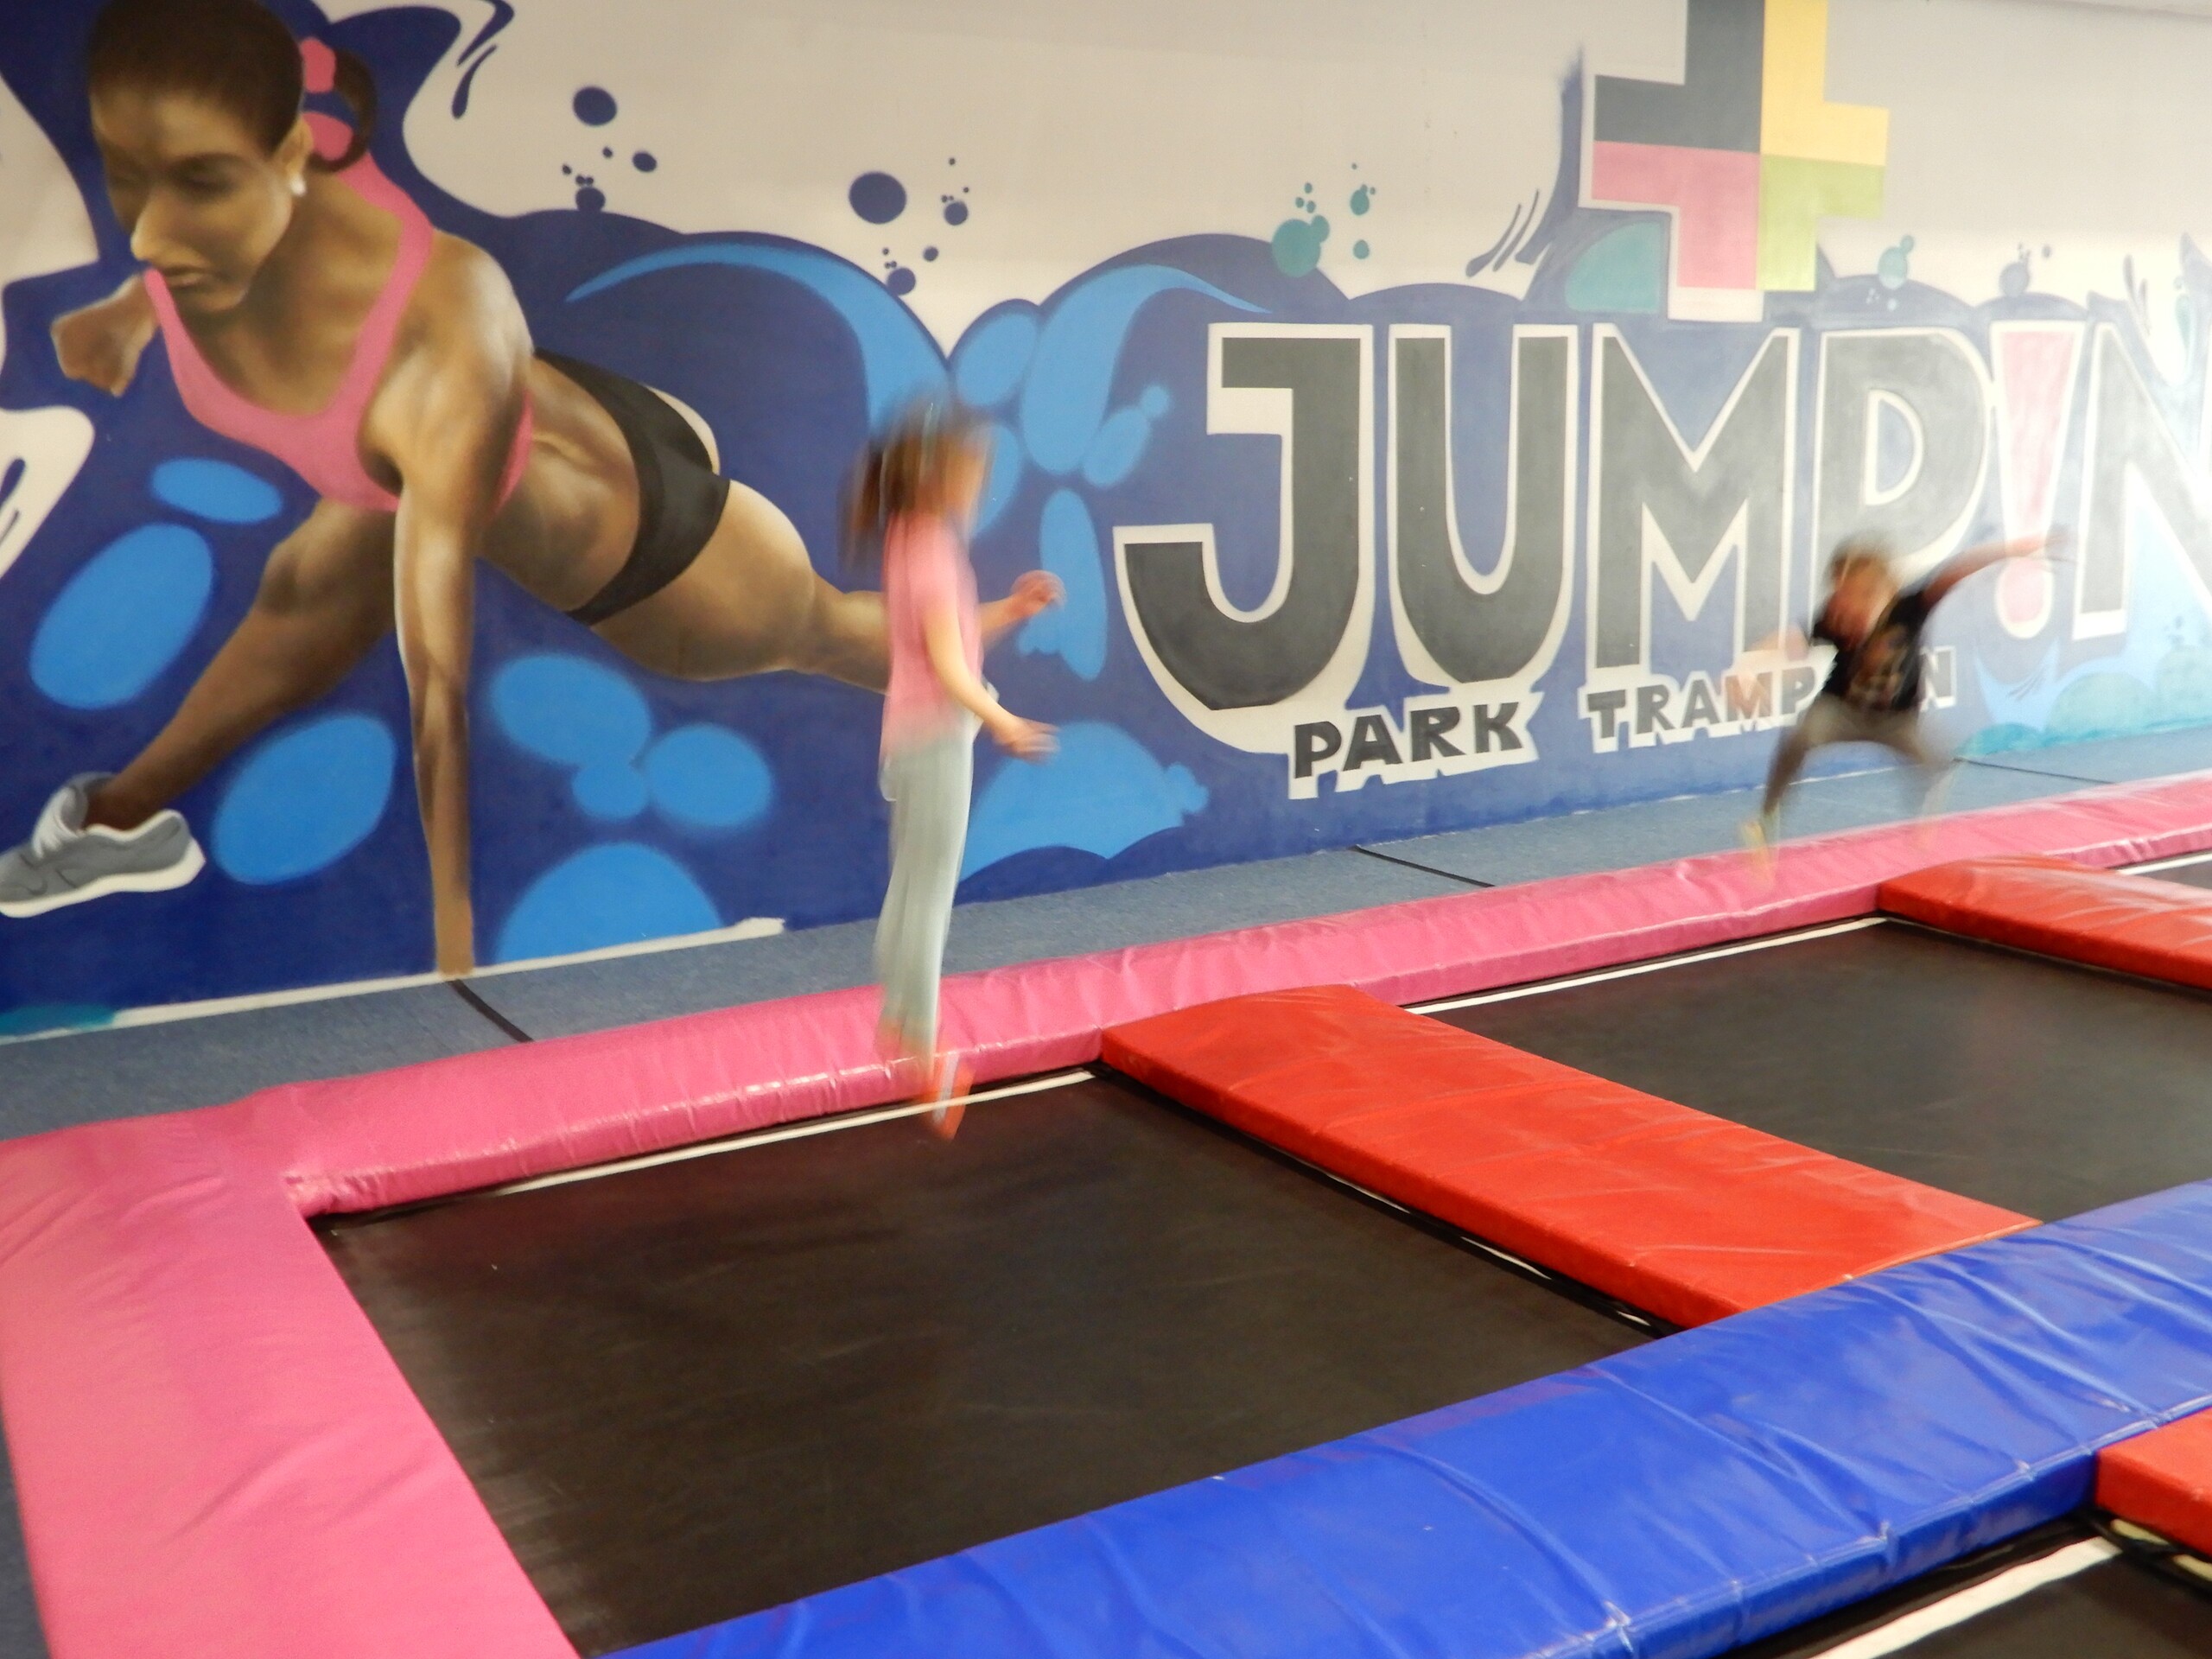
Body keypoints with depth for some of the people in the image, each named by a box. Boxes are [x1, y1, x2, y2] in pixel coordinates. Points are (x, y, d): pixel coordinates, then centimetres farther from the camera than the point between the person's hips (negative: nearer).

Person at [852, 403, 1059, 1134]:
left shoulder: (909, 541, 7)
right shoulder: (934, 552, -20)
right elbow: (950, 668, -23)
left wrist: (1009, 611, 8)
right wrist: (1001, 722, -19)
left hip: (912, 737, 9)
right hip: (937, 739, -9)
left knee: (910, 888, 18)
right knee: (930, 895, -1)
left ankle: (898, 1024, 30)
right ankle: (921, 1053, 7)